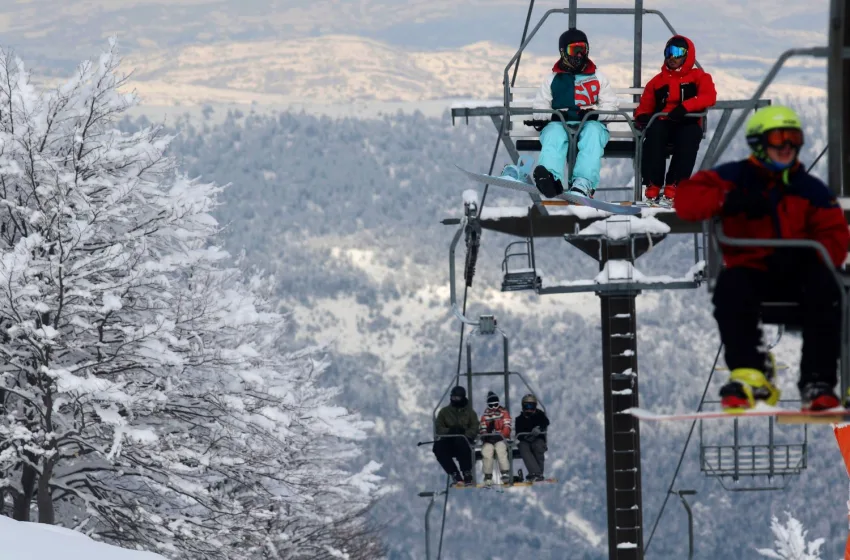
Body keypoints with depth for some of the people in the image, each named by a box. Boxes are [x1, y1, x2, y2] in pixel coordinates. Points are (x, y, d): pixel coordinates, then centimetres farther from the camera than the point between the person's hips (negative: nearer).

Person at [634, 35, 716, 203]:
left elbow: (709, 97, -5)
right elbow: (645, 105, 21)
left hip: (687, 124, -2)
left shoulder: (699, 77, 14)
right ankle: (653, 185, -38)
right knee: (654, 132, -36)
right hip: (662, 123, 2)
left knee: (689, 135, -39)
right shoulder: (657, 81, 24)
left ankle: (673, 186, -39)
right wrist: (642, 116, -6)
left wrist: (685, 107, -22)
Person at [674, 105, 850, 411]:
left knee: (824, 287, -31)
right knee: (731, 287, -35)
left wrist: (804, 256, -17)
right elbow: (686, 199, -7)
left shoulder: (809, 188, 10)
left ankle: (818, 383, -31)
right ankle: (750, 376, -33)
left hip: (797, 274, 1)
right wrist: (729, 201, -24)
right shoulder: (735, 178, 5)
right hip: (752, 272, -1)